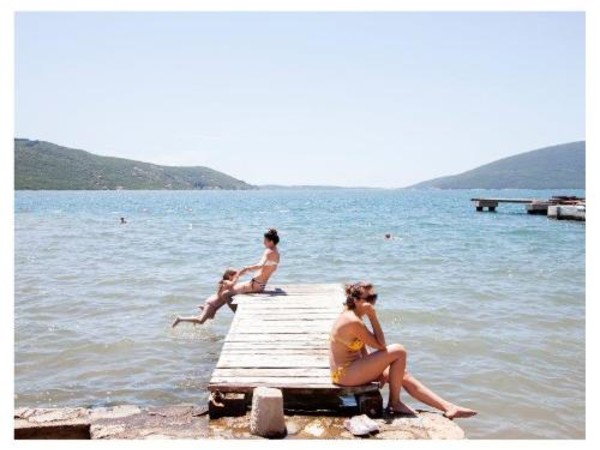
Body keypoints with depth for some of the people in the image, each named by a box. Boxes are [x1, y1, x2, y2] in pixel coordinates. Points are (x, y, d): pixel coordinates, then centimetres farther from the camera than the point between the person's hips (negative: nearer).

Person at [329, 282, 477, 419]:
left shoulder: (352, 317, 9)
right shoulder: (353, 321, -23)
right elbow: (380, 345, -18)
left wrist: (376, 369, 2)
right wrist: (373, 317, -20)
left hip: (349, 370, 10)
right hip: (344, 374, -10)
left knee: (404, 376, 5)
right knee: (398, 352, -15)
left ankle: (449, 408, 7)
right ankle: (394, 403, 0)